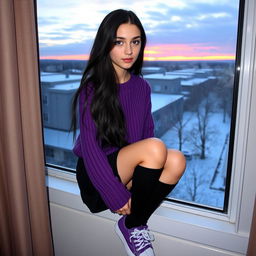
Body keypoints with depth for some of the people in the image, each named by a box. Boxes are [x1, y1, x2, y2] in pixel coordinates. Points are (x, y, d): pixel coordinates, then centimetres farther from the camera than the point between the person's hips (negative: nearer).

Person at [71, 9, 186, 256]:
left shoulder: (142, 87, 4)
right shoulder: (91, 89, -13)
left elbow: (147, 133, 7)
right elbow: (90, 148, -17)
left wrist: (139, 177, -9)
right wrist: (117, 196, -18)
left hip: (129, 171, 5)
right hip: (95, 174, -5)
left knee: (176, 160, -24)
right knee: (155, 147, -30)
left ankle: (135, 223, -6)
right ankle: (131, 225, -8)